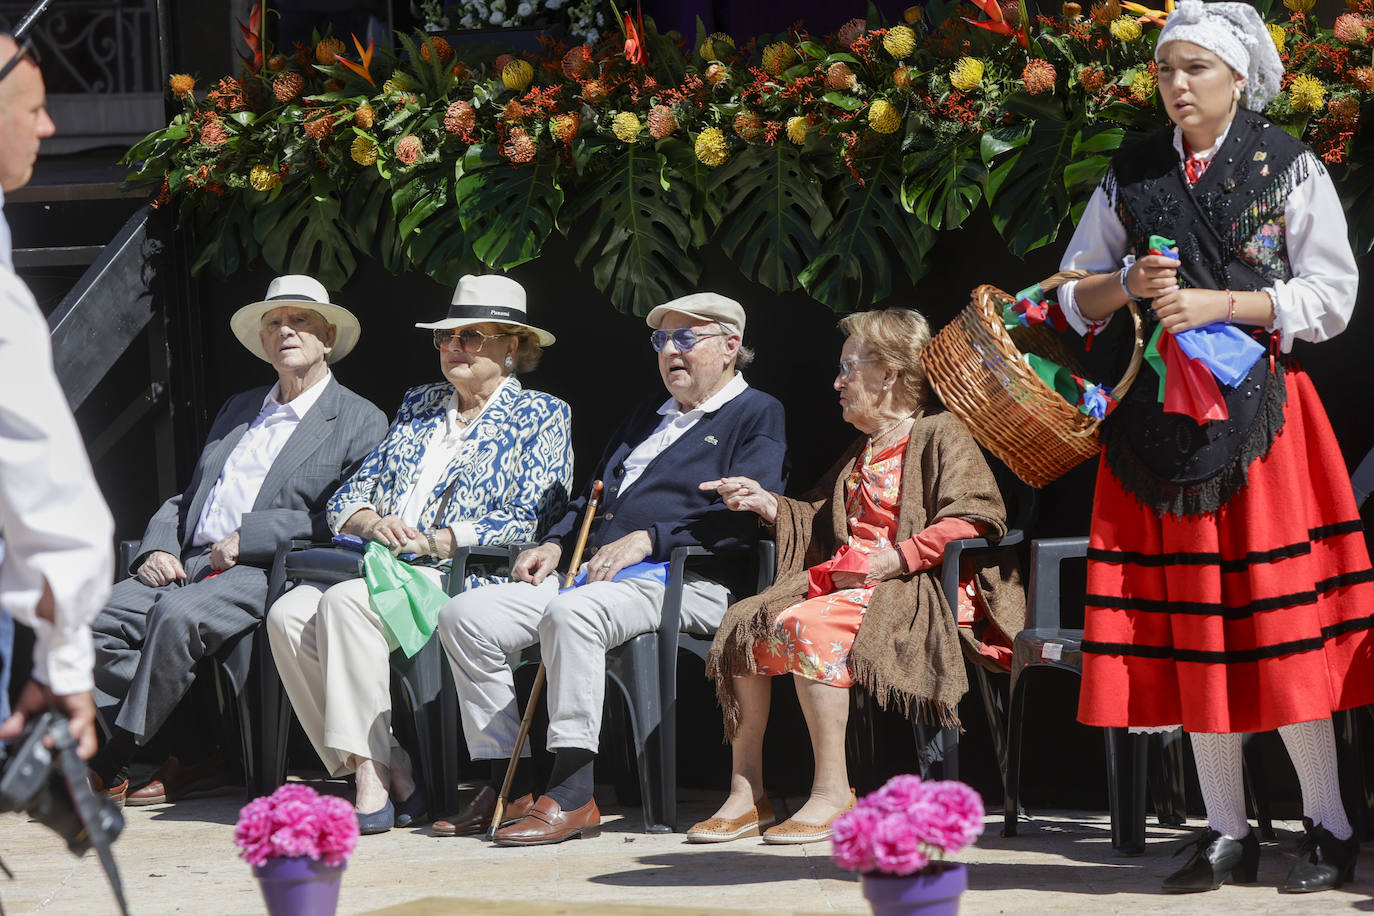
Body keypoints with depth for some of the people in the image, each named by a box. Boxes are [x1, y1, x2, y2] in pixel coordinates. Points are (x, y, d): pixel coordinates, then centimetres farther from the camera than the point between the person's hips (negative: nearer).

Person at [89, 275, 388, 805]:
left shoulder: (360, 423, 6)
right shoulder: (239, 409, 28)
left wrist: (248, 536, -14)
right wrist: (159, 547, 4)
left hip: (269, 572, -6)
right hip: (191, 562, 7)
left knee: (176, 616, -34)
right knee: (105, 619, -21)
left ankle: (111, 767, -23)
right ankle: (191, 757, -16)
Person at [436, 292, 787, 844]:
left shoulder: (759, 417, 4)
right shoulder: (649, 417, 31)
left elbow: (744, 517, -11)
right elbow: (595, 496, 36)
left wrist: (648, 539, -16)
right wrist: (556, 544, 15)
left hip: (684, 581, -9)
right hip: (594, 571, 9)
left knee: (571, 613, -39)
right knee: (464, 616, -9)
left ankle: (572, 797, -37)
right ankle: (508, 786, -6)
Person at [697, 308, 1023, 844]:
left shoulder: (940, 434, -2)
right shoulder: (864, 449, 27)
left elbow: (970, 520, -16)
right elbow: (823, 520, 38)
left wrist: (887, 562, -20)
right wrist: (767, 503, 22)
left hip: (909, 590, -9)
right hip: (844, 582, 9)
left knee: (807, 626, -33)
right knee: (745, 625, -10)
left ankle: (833, 792, -29)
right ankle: (746, 791, -10)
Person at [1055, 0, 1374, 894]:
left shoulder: (1290, 170, 3)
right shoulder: (1130, 177, 13)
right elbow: (1075, 296, 15)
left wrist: (1219, 303, -12)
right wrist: (1131, 285, -6)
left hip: (1259, 409, -3)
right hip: (1160, 413, 4)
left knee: (1280, 618, -8)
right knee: (1189, 625, 2)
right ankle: (1228, 833, 8)